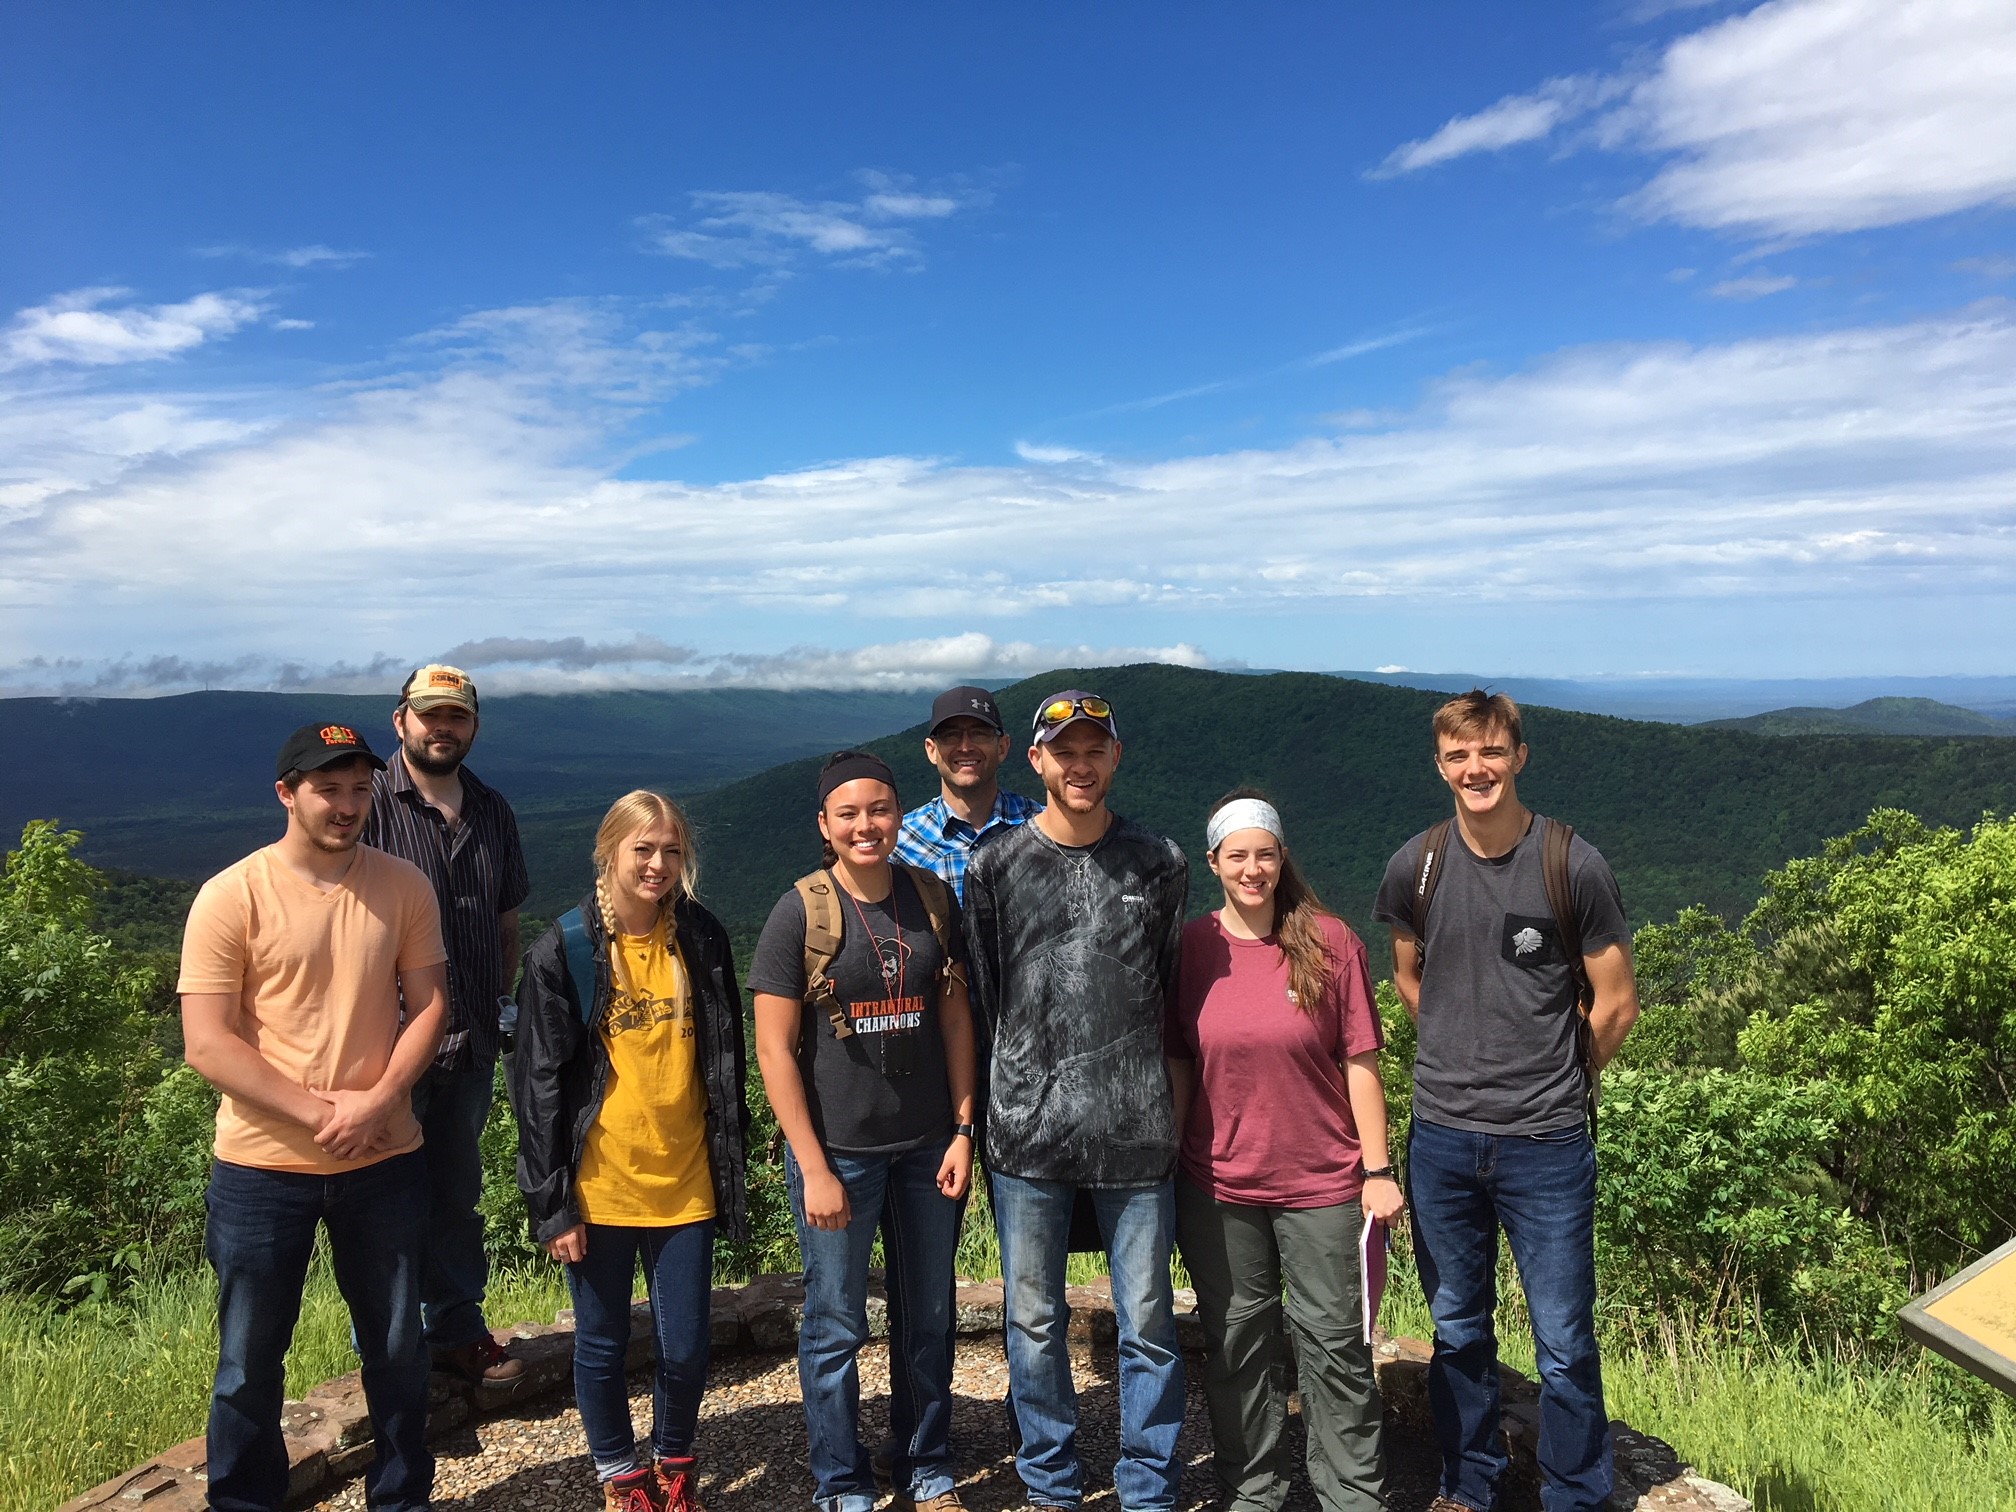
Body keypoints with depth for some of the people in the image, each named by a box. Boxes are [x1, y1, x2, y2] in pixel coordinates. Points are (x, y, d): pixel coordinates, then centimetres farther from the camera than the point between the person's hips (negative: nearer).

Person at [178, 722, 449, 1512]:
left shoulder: (403, 887, -2)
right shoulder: (231, 897, -10)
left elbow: (428, 1003, 0)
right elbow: (207, 1045, -13)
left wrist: (376, 1102, -14)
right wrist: (323, 1113, -17)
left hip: (385, 1160, 3)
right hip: (264, 1167, -2)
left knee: (398, 1350, 16)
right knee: (250, 1363, 12)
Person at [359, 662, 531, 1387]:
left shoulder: (492, 810, 10)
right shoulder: (372, 803, -8)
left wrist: (502, 1002, 9)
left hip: (471, 1041, 6)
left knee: (457, 1191, 17)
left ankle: (457, 1330, 30)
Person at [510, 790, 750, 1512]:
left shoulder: (702, 940, 0)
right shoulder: (564, 949, -8)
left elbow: (727, 1066, 7)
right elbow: (537, 1082, -6)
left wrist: (732, 1171, 6)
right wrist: (551, 1202, -7)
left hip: (685, 1183, 2)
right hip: (599, 1187, -2)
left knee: (687, 1346, 8)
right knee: (602, 1345, 12)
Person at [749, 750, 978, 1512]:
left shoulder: (932, 899, 1)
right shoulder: (802, 912, -10)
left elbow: (956, 1020, 6)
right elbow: (774, 1048, -10)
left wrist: (964, 1130, 0)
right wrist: (813, 1168, -12)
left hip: (927, 1148, 4)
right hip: (839, 1150, -3)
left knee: (929, 1317, 15)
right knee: (836, 1326, 9)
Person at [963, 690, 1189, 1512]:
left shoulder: (1159, 862, 4)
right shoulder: (995, 866, 2)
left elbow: (1171, 989, 13)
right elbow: (982, 996, 9)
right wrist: (1009, 1094, 10)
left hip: (1137, 1128, 0)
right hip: (1027, 1127, 0)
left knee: (1147, 1322, 8)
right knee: (1034, 1321, 11)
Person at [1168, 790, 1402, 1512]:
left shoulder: (1330, 941, -5)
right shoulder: (1190, 946, -1)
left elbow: (1360, 1063, -3)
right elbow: (1176, 1064, 4)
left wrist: (1378, 1170, -4)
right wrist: (1164, 1169, 5)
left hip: (1322, 1182, -1)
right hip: (1217, 1185, 2)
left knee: (1334, 1341, 8)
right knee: (1237, 1342, 13)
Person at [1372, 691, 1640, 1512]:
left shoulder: (1573, 865, -9)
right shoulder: (1415, 865, -1)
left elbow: (1615, 1003, 0)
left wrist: (1555, 1084, 8)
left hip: (1547, 1144, -3)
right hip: (1441, 1137, 3)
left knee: (1564, 1344, 6)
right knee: (1457, 1330, 16)